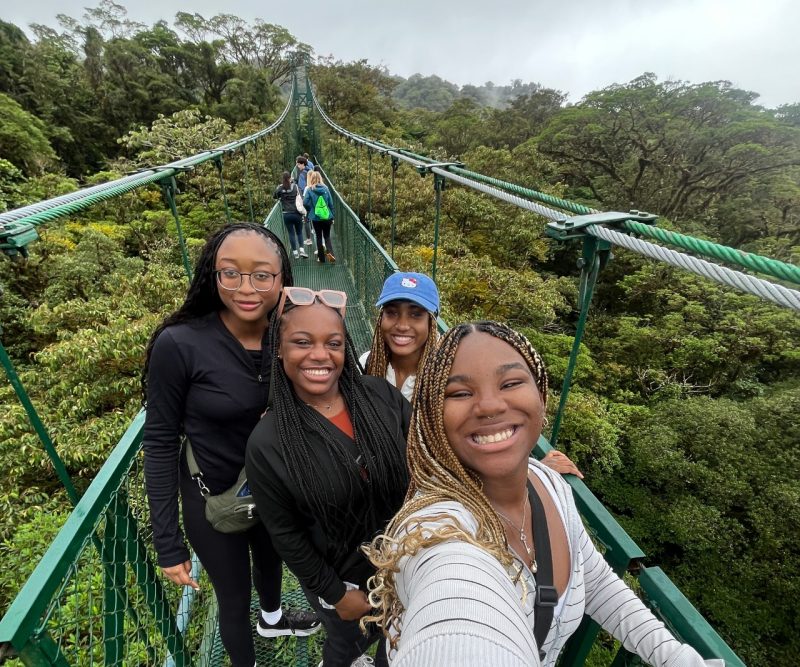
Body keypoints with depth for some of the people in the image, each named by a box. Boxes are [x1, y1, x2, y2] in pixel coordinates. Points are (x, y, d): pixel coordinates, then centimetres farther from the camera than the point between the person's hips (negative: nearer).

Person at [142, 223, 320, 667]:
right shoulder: (179, 344, -27)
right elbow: (160, 443, -18)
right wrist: (168, 543, -14)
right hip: (213, 500, -4)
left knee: (271, 558, 33)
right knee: (234, 597, 20)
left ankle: (272, 618, 67)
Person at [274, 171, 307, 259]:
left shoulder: (280, 188, -2)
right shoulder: (295, 186, -4)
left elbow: (274, 196, 14)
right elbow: (301, 199, -4)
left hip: (287, 215, 0)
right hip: (297, 214, 0)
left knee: (291, 233, 9)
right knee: (299, 232, 13)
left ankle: (295, 252, 9)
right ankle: (301, 250, -1)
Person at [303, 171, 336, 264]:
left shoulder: (309, 190, -8)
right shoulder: (325, 188, -2)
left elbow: (305, 203, -14)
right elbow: (331, 203, 1)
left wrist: (310, 209, 7)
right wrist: (332, 217, 10)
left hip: (315, 218, -1)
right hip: (327, 217, 1)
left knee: (319, 237, 11)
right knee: (327, 236, 13)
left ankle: (321, 258, 15)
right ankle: (330, 252, -11)